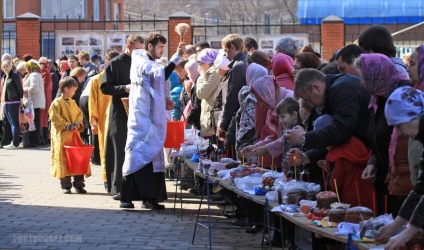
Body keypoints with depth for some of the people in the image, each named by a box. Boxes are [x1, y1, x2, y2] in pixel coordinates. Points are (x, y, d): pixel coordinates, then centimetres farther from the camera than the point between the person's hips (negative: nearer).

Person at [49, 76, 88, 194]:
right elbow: (55, 118, -13)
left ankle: (78, 184, 13)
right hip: (61, 135, -7)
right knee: (63, 159, -4)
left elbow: (79, 114, 18)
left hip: (74, 134, 7)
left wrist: (78, 123, -2)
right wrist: (66, 125, -17)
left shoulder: (73, 103, 14)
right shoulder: (57, 103, -7)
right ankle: (65, 185, 3)